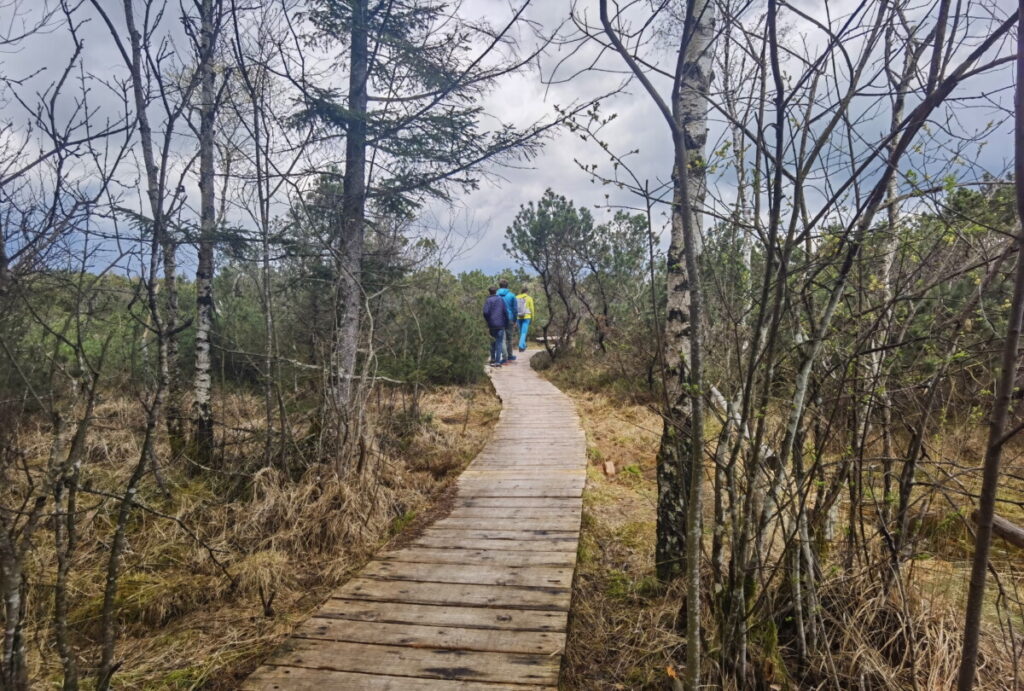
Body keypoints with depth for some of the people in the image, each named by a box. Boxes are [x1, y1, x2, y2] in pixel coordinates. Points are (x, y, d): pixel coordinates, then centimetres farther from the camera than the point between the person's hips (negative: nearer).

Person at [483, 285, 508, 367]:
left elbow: (485, 312, -12)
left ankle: (493, 359, 19)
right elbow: (505, 312, 1)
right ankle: (497, 361, -8)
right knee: (499, 343, 0)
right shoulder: (501, 300, 4)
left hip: (492, 324, 0)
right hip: (500, 324, 0)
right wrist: (506, 324, 8)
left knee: (492, 342, 15)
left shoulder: (488, 300, -2)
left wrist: (487, 321, 4)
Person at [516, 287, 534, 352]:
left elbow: (515, 308, 1)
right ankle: (521, 346, -16)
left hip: (519, 317, 3)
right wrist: (532, 318, 8)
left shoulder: (517, 298, 2)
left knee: (521, 332, 17)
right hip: (526, 317, -3)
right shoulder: (529, 298, -4)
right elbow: (531, 309, -2)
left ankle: (524, 345, 30)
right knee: (524, 332, -4)